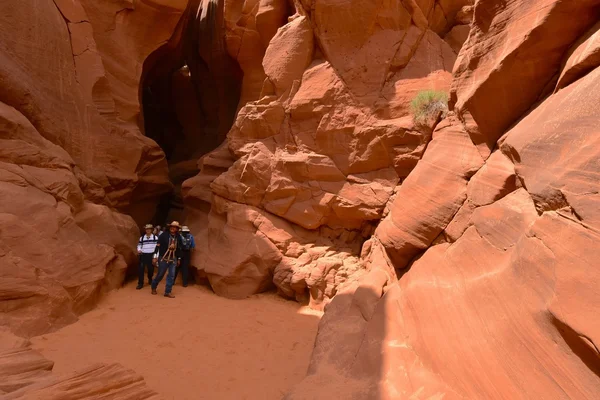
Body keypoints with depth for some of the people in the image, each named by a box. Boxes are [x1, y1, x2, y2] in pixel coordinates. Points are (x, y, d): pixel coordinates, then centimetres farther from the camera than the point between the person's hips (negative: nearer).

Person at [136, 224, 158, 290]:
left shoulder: (155, 237, 2)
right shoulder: (142, 237, 10)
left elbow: (157, 246, -1)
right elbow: (139, 245, 13)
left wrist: (155, 256, -8)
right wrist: (139, 250, -10)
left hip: (151, 255, -1)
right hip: (143, 255, 1)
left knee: (150, 269, 9)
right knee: (140, 268, -8)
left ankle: (150, 279, 37)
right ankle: (140, 283, -1)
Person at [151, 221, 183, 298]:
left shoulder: (178, 237, 0)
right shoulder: (164, 235, -11)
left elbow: (179, 248, 9)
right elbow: (158, 246, -9)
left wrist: (179, 258, 12)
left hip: (173, 259, 3)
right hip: (163, 258, -3)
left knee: (171, 275, 2)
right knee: (160, 274, 8)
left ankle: (168, 292, 12)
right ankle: (153, 287, 33)